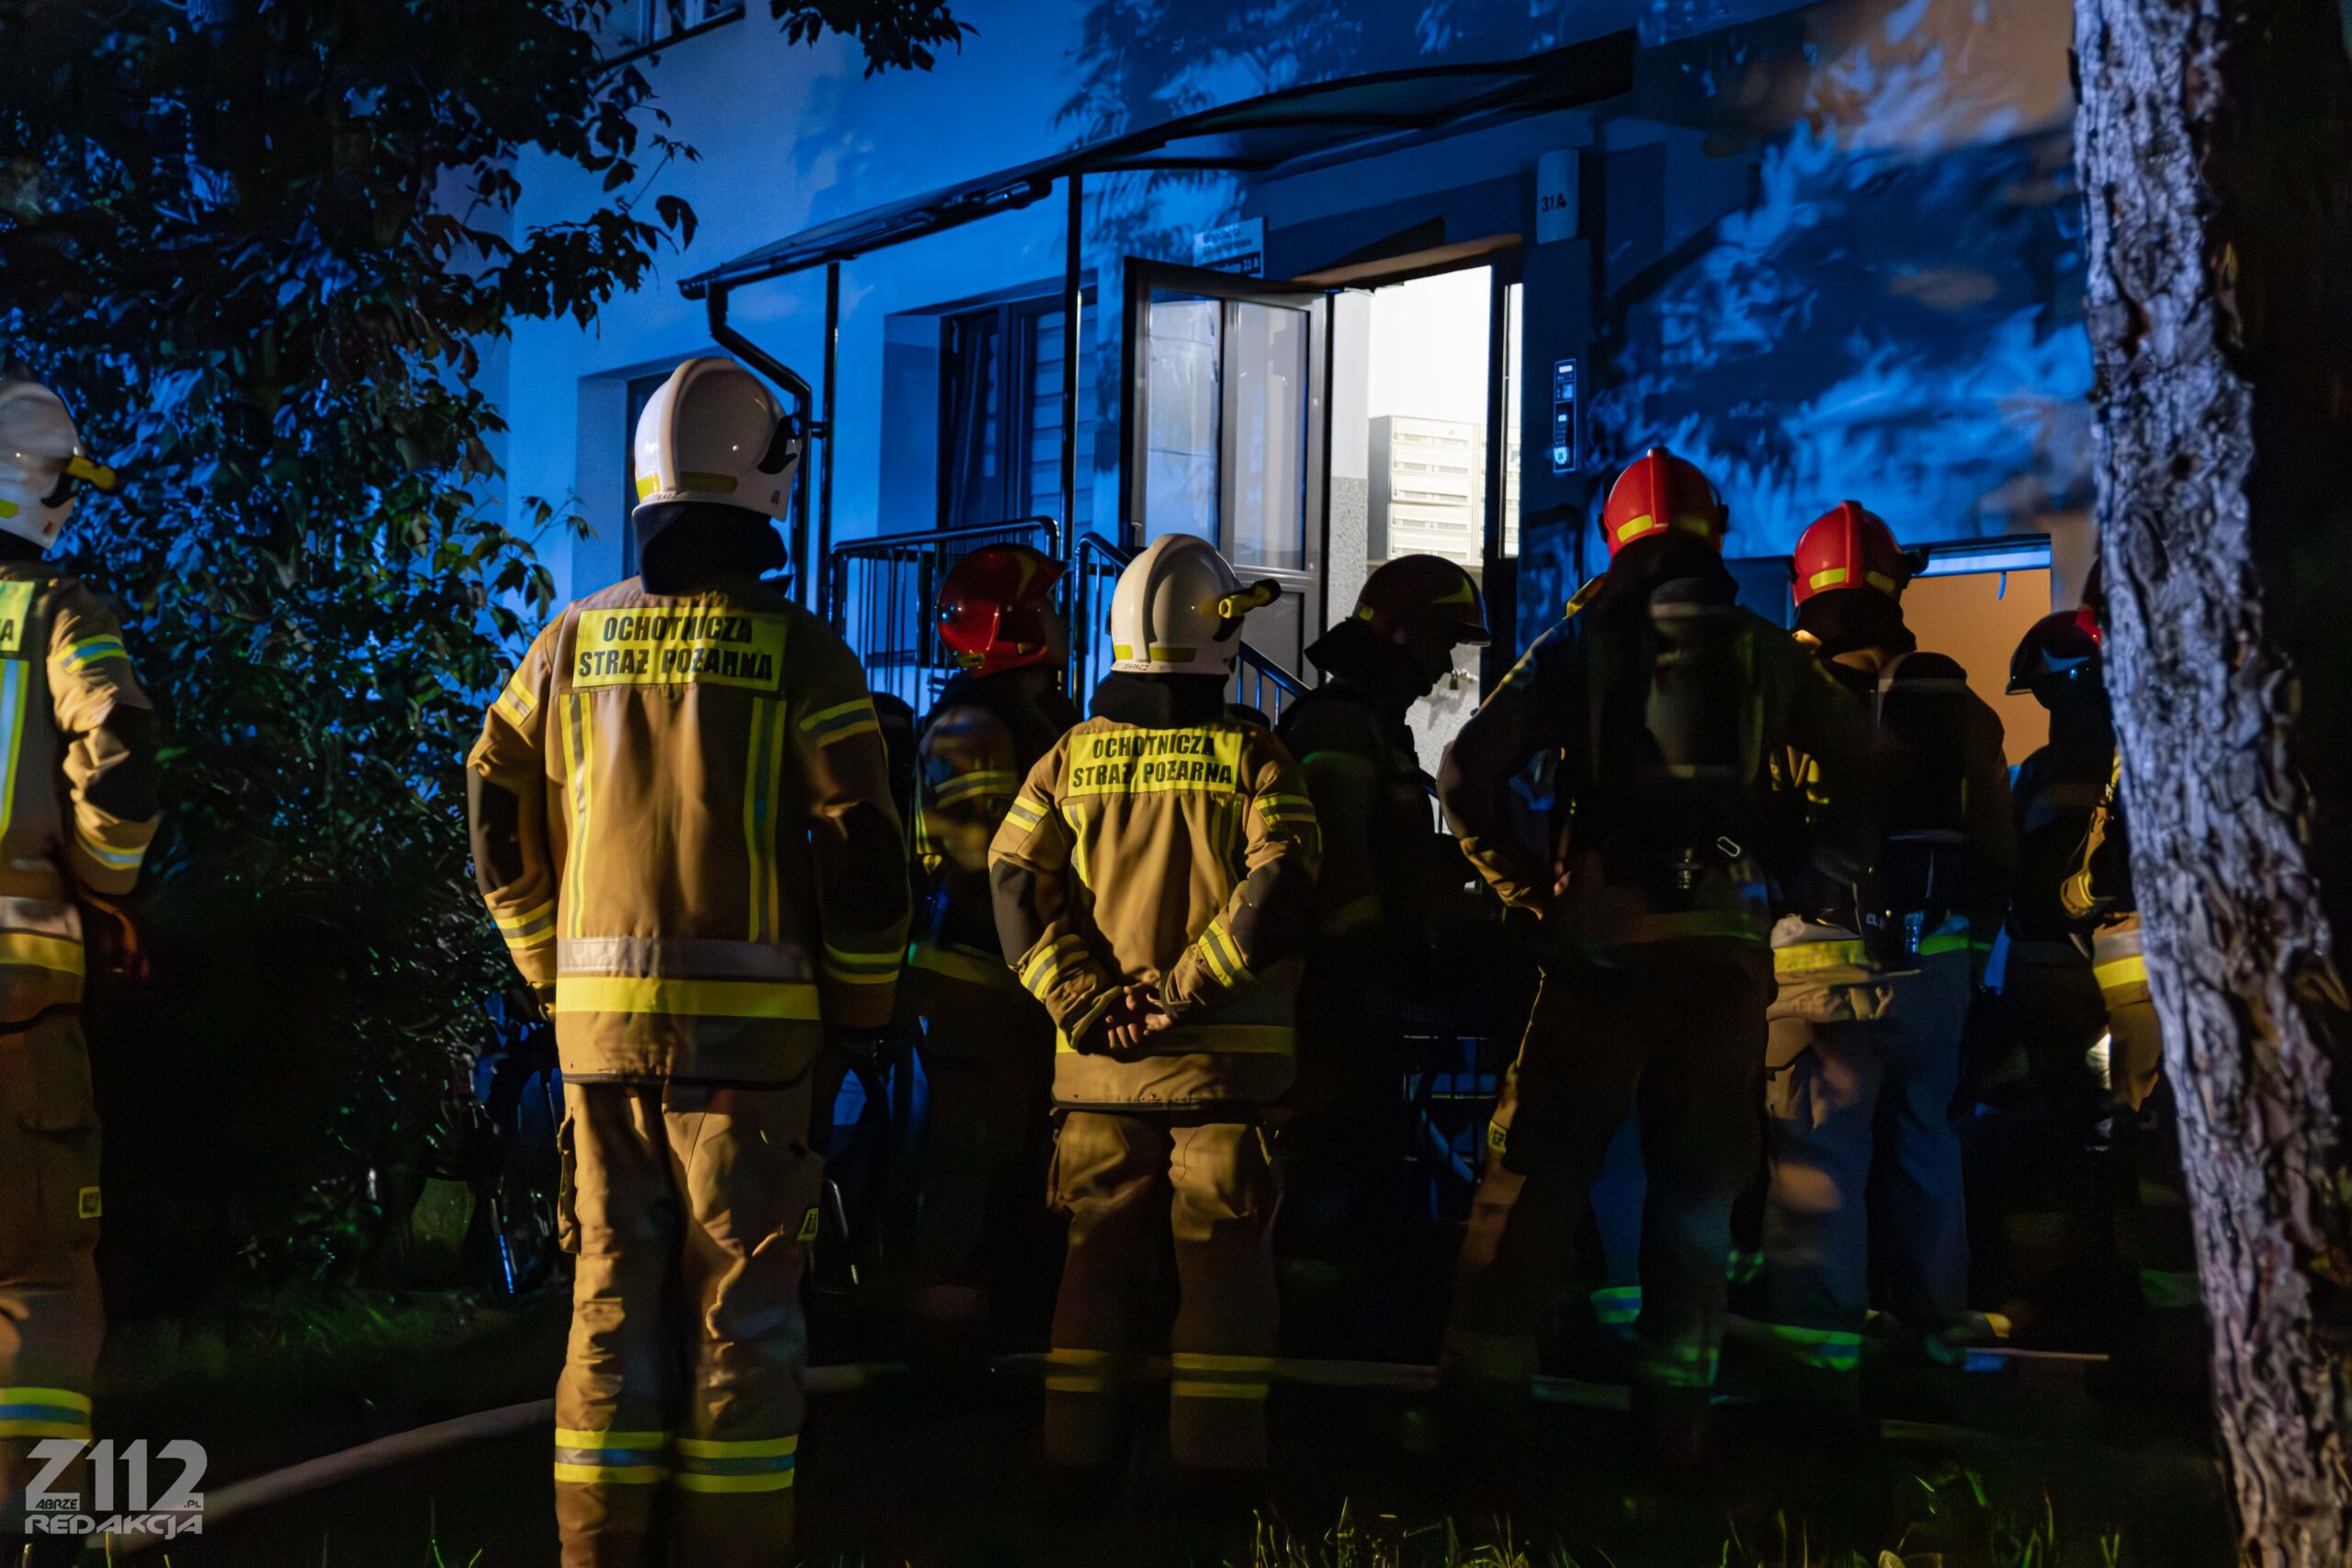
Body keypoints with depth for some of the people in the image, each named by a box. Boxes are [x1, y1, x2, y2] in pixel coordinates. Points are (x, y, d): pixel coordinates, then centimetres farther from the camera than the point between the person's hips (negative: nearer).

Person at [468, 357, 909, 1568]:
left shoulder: (572, 643, 7)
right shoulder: (798, 653, -7)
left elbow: (500, 823, 11)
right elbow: (862, 851, -9)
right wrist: (863, 1005, 3)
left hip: (600, 1015, 4)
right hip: (748, 1018, -4)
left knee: (614, 1291, 10)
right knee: (742, 1298, 3)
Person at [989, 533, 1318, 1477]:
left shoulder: (1071, 759, 5)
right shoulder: (1254, 760, -2)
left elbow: (1015, 885, -3)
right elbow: (1280, 894, -15)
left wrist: (1087, 1002, -6)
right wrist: (1185, 990, -14)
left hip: (1098, 1056, 3)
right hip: (1225, 1056, -3)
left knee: (1099, 1256, 11)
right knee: (1222, 1259, 4)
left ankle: (1077, 1448, 14)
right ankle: (1214, 1456, 4)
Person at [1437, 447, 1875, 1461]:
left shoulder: (1582, 643, 2)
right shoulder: (1769, 656, 7)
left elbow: (1466, 774, -7)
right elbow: (1862, 770, 9)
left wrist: (1525, 886, 2)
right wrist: (1781, 866, 13)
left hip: (1603, 933, -2)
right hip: (1727, 941, 2)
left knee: (1536, 1164, 3)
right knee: (1698, 1177, 10)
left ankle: (1482, 1377, 0)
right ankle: (1674, 1404, 11)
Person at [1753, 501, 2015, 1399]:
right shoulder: (1955, 703, 4)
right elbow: (1997, 843, 10)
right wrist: (1976, 936, 21)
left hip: (1823, 965, -4)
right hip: (1934, 963, 4)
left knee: (1817, 1156, -3)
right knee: (1925, 1144, 16)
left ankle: (1816, 1356, -7)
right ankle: (1939, 1333, 26)